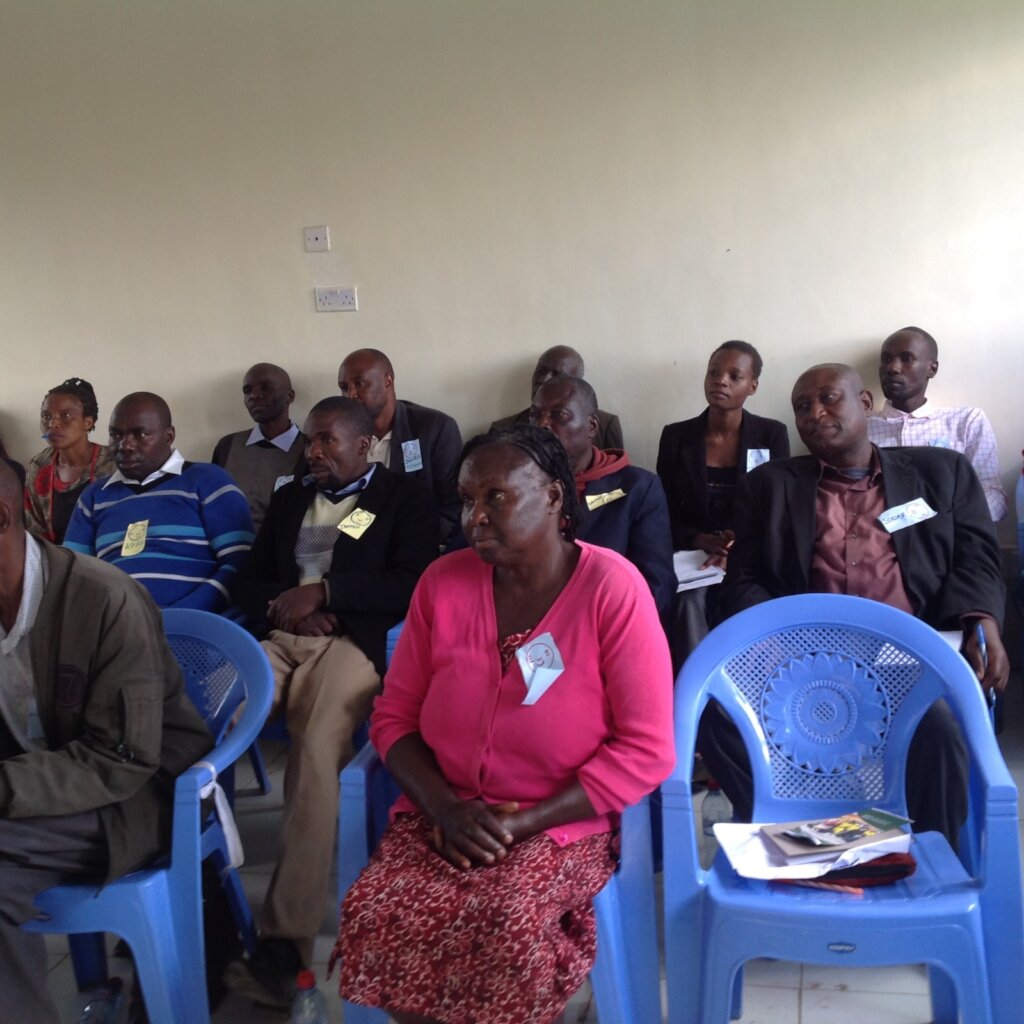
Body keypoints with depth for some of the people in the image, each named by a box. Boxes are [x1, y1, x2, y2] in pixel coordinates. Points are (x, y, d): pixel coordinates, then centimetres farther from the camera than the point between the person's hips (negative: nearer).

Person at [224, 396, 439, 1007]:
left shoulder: (406, 497, 12)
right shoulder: (289, 499, 27)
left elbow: (411, 584, -2)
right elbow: (249, 582, 21)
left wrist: (322, 591, -8)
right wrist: (282, 605, -2)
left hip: (353, 643, -5)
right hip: (280, 641, 5)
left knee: (315, 754, -33)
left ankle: (286, 944, -33)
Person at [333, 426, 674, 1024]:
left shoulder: (612, 588, -14)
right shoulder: (443, 582, -1)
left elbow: (645, 751, -14)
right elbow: (394, 717, 5)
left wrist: (525, 822, -17)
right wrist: (446, 808, -12)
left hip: (563, 822, -3)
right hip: (444, 814, 3)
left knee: (509, 928, -31)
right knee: (375, 918, -24)